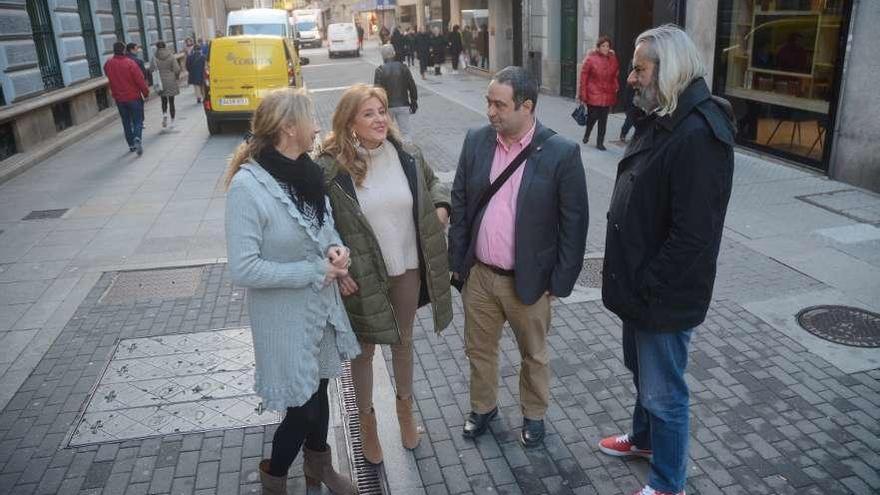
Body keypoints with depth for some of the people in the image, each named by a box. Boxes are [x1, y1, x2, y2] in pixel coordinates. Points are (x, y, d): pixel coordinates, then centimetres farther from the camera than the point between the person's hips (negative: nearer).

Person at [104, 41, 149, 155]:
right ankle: (137, 138, -22)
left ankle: (131, 145, 20)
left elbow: (109, 77, 14)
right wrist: (146, 92, -5)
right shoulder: (130, 63, -16)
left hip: (119, 98, 4)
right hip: (134, 97, -4)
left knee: (126, 122, 15)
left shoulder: (108, 64, -1)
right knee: (138, 120, 3)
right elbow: (140, 79, -15)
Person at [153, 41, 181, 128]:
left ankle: (164, 114, -9)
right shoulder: (171, 56, -7)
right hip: (171, 81, 0)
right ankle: (172, 122, 10)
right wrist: (177, 77, 8)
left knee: (164, 100, 17)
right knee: (171, 101, 7)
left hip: (160, 82, 0)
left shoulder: (154, 58, -5)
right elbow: (177, 69, -10)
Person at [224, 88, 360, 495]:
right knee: (303, 407, 6)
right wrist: (315, 272, -21)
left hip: (321, 305, 7)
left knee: (318, 390, 22)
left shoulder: (306, 171, -2)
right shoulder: (247, 186, -23)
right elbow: (243, 269, -25)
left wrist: (335, 248, -9)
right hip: (284, 316, -6)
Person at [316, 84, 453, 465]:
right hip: (361, 277, -3)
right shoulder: (329, 168, -17)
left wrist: (440, 204, -5)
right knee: (364, 350, 15)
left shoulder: (407, 156, -6)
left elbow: (432, 181, 15)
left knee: (403, 341, 23)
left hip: (407, 269, 4)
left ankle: (405, 410, 48)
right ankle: (367, 421, 39)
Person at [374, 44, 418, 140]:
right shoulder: (403, 67, 0)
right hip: (403, 105, 1)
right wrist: (414, 102, 11)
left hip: (387, 106, -1)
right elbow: (412, 87, 1)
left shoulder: (380, 70, -7)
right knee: (405, 132, 3)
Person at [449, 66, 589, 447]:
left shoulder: (562, 153, -15)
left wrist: (561, 282, -10)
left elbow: (574, 222, -10)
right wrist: (457, 261, 4)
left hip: (529, 280, -3)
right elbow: (460, 204, 4)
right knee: (478, 349, 20)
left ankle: (534, 414, 43)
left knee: (533, 355, 18)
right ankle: (483, 407, 44)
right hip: (478, 275, 3)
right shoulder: (476, 141, -3)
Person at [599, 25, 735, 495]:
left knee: (663, 391, 8)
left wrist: (645, 288, -19)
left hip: (665, 296, -9)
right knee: (642, 371, 27)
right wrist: (625, 273, 11)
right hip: (640, 285, 9)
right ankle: (644, 437, 50)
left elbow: (692, 235, -27)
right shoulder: (661, 119, 7)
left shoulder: (698, 135, -25)